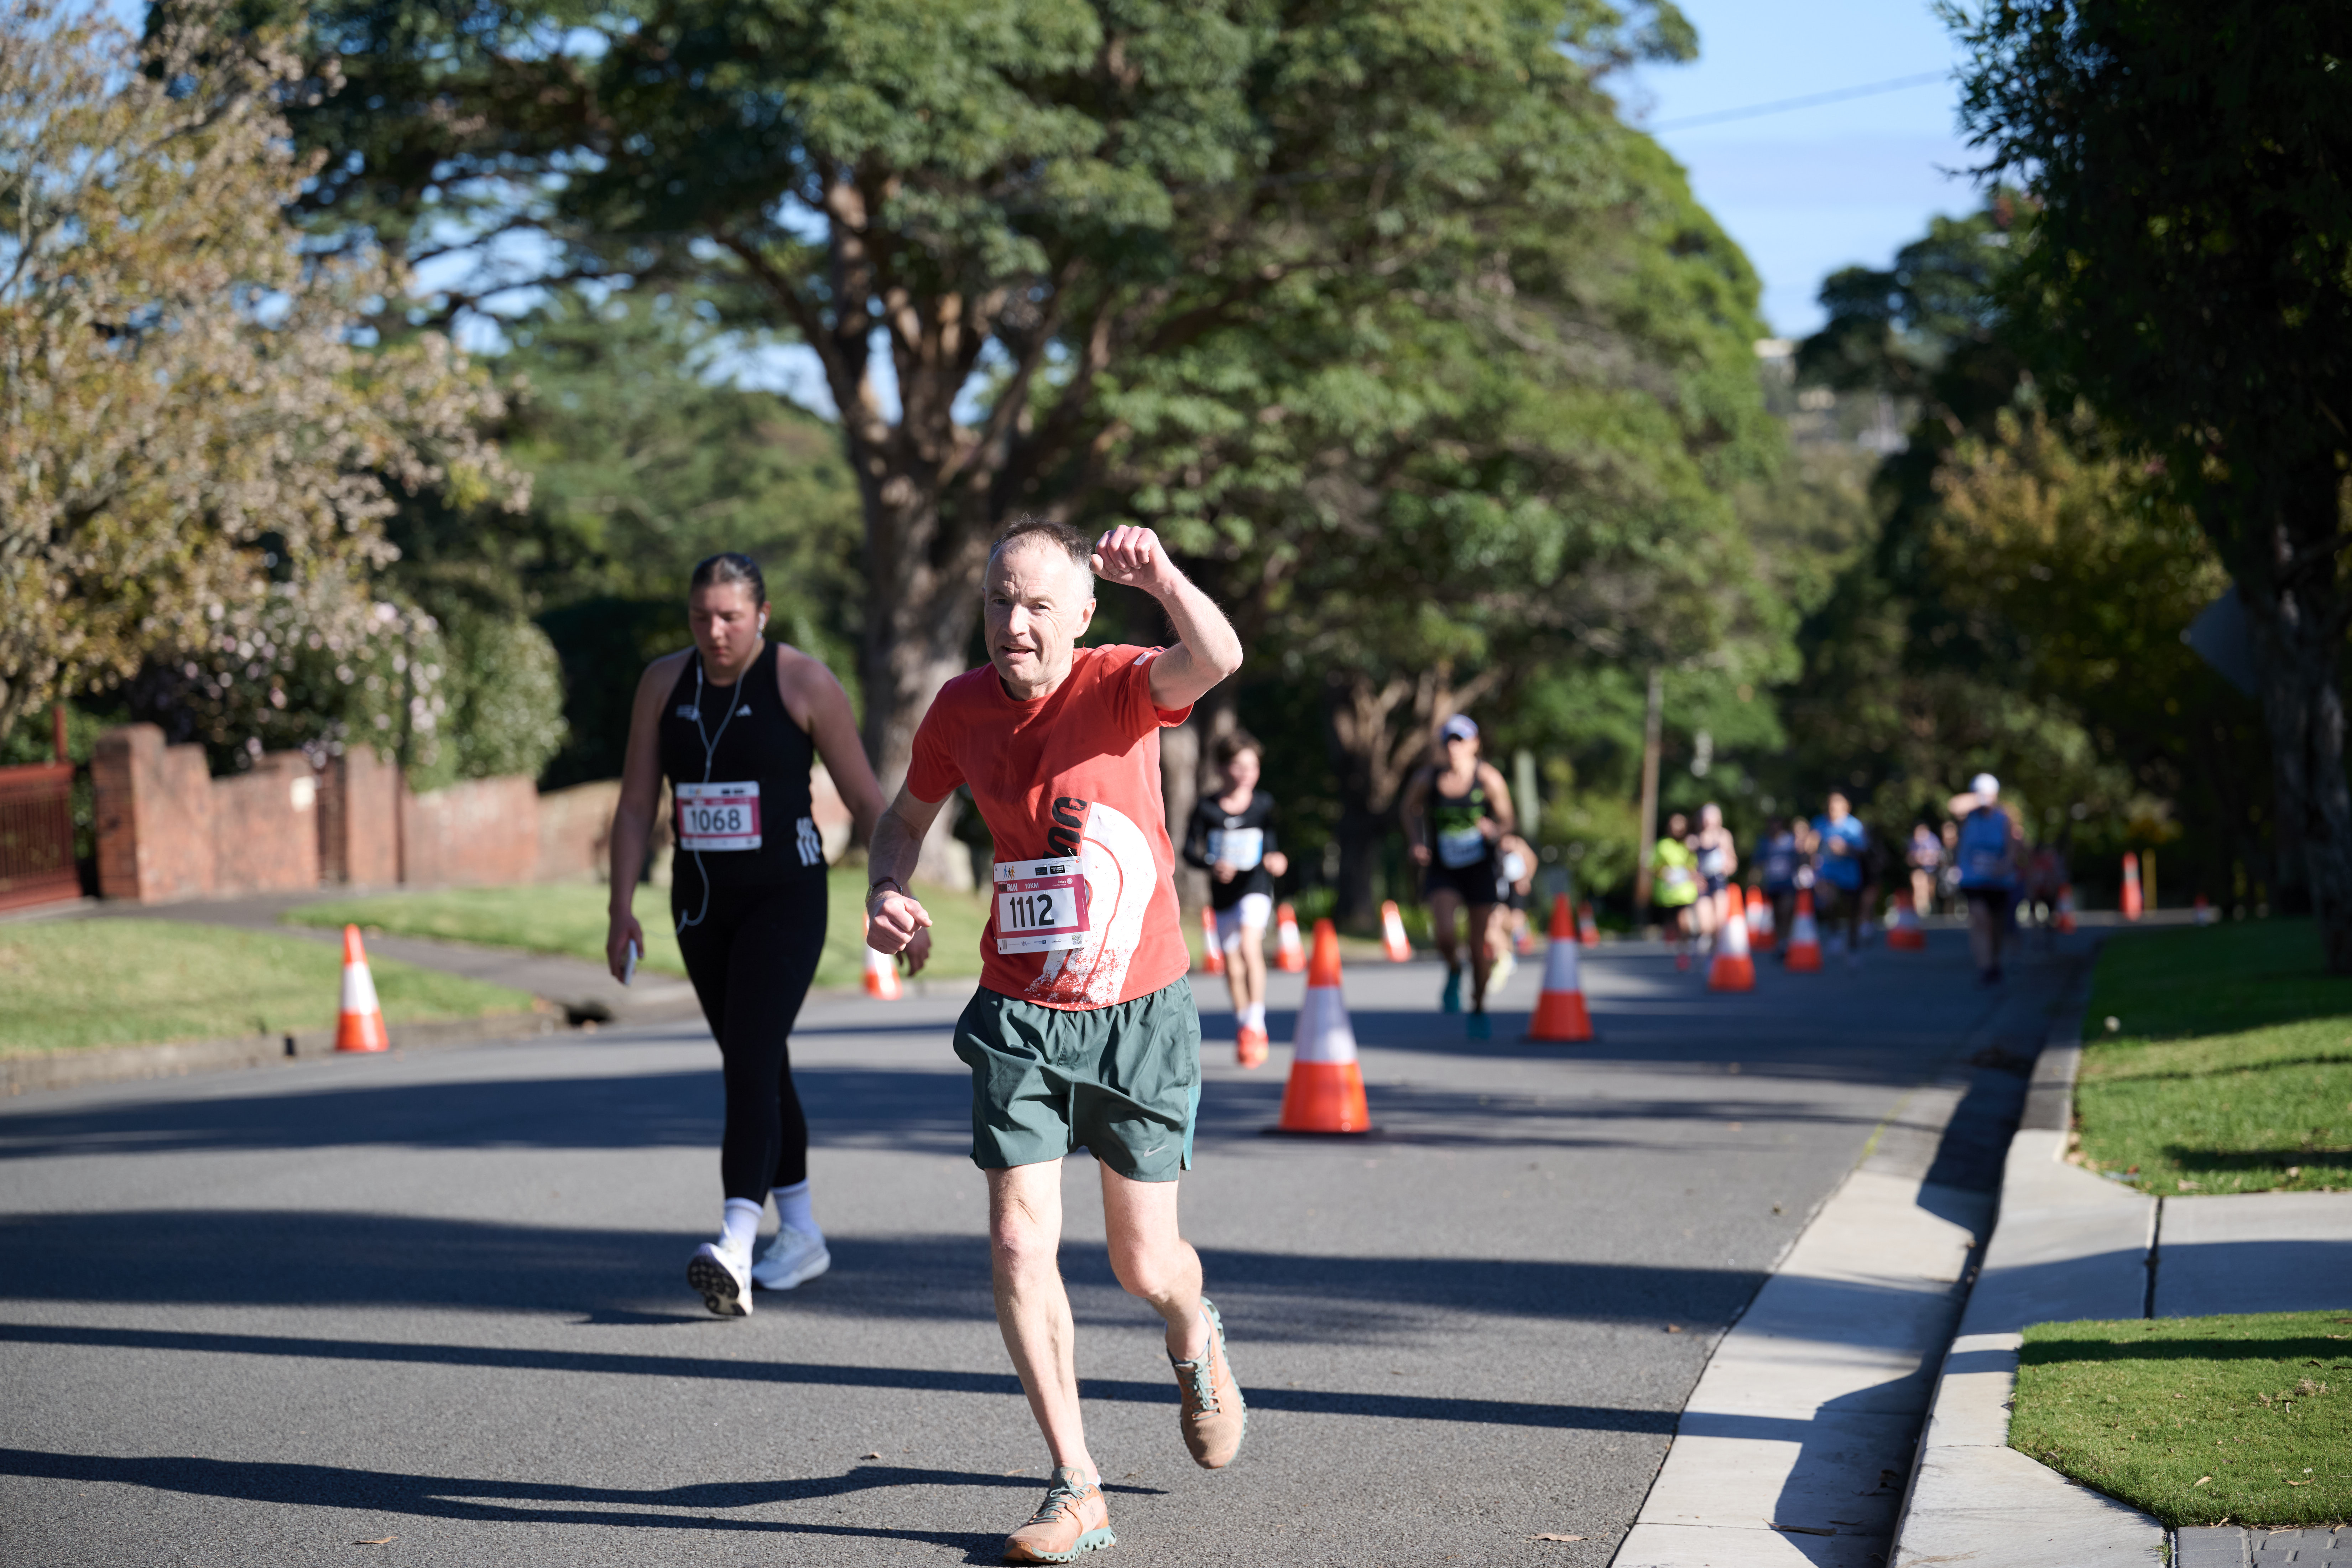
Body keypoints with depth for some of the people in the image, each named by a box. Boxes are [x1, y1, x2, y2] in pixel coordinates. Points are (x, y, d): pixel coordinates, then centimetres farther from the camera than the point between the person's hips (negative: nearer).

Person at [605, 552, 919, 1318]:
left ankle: (735, 1252, -28)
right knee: (756, 1069, 13)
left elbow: (865, 799, -3)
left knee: (750, 1062, -18)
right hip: (701, 904, 5)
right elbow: (636, 804, 9)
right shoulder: (663, 684, 5)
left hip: (785, 900, -5)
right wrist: (623, 908, 3)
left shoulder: (803, 682, -7)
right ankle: (800, 1236, 26)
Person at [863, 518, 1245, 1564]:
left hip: (1137, 1013, -2)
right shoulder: (962, 708, -2)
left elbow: (1215, 662, -37)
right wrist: (886, 888, -6)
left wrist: (1164, 581, -56)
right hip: (1018, 1015, 3)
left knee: (1144, 1266, 6)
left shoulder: (1120, 685, -14)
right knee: (1019, 1249, -10)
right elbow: (908, 815, 16)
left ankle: (1195, 1343, 44)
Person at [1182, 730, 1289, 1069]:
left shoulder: (1263, 805, -2)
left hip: (1254, 889, -2)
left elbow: (1270, 847, 2)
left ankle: (1256, 1023, -22)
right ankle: (1243, 1030, 32)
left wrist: (1277, 861, -20)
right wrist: (1212, 865, -22)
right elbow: (1190, 851, -3)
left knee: (1250, 945, -27)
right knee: (1232, 963, 12)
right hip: (1222, 895, 2)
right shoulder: (1207, 809, -3)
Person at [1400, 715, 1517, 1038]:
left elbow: (1506, 820, -2)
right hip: (1441, 869, 0)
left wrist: (1495, 830, -24)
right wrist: (1416, 844, -2)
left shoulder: (1489, 778, -11)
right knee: (1444, 933, -25)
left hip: (1481, 868, 0)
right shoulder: (1426, 778, -8)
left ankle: (1478, 1010, 26)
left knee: (1482, 946, 2)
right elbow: (1412, 808, 12)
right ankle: (1454, 972, 10)